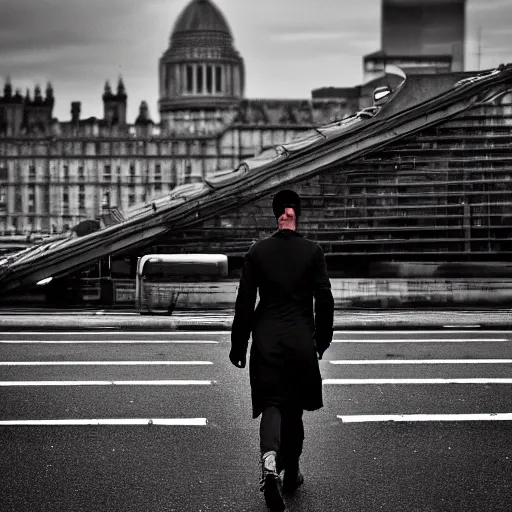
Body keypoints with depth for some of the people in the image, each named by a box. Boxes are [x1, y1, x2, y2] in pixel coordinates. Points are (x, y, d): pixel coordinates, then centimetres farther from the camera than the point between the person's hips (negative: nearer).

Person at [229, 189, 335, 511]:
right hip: (301, 340, 0)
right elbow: (325, 300, -2)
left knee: (272, 402, 2)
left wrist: (238, 346, 5)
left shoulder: (258, 252, -2)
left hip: (266, 339, 0)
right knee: (294, 406, 15)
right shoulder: (313, 251, -3)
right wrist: (323, 339, 12)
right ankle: (291, 474, 24)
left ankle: (270, 464, -25)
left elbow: (244, 303, -1)